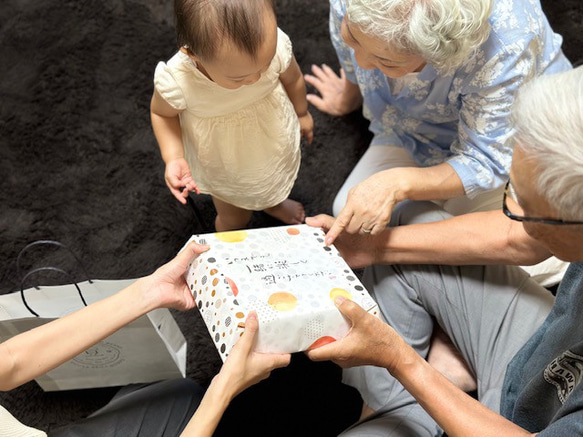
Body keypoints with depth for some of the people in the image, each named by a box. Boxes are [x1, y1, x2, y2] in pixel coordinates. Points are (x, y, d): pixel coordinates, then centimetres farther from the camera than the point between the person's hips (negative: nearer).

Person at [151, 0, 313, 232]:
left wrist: (302, 113, 10)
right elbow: (162, 113, -14)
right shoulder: (176, 81, -40)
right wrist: (173, 158, -29)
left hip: (279, 146, 2)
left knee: (274, 186, 35)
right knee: (234, 220, 26)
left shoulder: (274, 44, -35)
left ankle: (273, 204, 73)